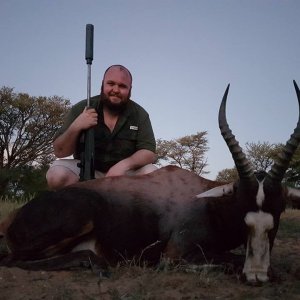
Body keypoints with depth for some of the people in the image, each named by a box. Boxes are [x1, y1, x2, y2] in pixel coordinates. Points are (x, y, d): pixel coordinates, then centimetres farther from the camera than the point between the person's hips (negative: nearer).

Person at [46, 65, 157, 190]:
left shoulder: (140, 114, -4)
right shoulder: (81, 109, -5)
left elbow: (149, 153, -10)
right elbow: (59, 152, -6)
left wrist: (124, 164, -30)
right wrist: (75, 127, -26)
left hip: (124, 175, 1)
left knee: (151, 173, -27)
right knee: (57, 174, -28)